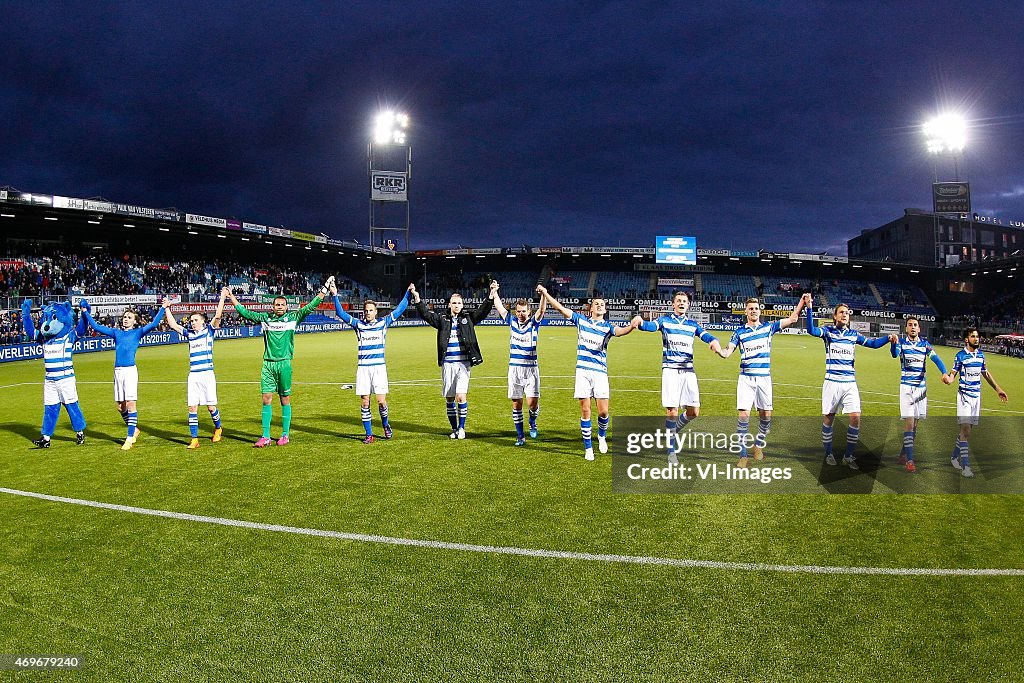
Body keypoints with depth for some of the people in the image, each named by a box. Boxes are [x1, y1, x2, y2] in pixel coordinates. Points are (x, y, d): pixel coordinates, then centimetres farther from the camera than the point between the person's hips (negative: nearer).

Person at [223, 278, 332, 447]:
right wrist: (231, 297, 18)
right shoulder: (265, 318, 10)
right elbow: (244, 312, 17)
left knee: (285, 399, 4)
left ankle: (285, 435, 12)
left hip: (284, 363, -2)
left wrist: (324, 290, -2)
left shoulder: (293, 318, 4)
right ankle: (265, 437, 4)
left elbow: (310, 307, 2)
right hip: (268, 364, 2)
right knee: (266, 399, 0)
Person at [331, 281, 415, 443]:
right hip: (363, 368, 1)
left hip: (379, 367, -1)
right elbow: (341, 313, 4)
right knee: (365, 403, 2)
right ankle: (369, 434, 12)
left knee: (381, 401, -7)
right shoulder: (358, 325, 6)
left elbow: (400, 309, 5)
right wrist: (335, 295, -4)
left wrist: (409, 294, -1)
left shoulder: (383, 323, 5)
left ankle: (386, 425, 22)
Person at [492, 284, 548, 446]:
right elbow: (499, 306, 13)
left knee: (532, 402, -11)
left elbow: (542, 310, -17)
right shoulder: (512, 321, 7)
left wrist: (543, 294, -32)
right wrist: (494, 292, 10)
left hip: (531, 368, -2)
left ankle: (532, 422, 21)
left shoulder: (534, 323, -1)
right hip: (514, 368, 3)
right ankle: (520, 435, 15)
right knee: (516, 404, 4)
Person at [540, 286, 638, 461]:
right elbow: (560, 308, 7)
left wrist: (631, 326, -42)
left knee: (603, 411, -4)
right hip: (583, 371, 1)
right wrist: (545, 294, -1)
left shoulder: (607, 326, 2)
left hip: (600, 372, 0)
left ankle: (602, 436, 27)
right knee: (585, 411, 1)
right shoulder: (581, 320, 8)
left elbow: (620, 331, -20)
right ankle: (588, 448, 11)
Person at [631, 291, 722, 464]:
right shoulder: (664, 320, 5)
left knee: (693, 412, -1)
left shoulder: (693, 324, 14)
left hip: (688, 370, 3)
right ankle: (672, 450, 8)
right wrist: (640, 322, -40)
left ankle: (672, 431, 28)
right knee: (672, 411, -6)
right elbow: (651, 326, -16)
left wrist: (714, 342, -27)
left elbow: (706, 336, -2)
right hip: (670, 370, -3)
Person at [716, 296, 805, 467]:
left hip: (764, 377, 2)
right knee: (743, 414, -10)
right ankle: (743, 455, -4)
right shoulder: (740, 332, 5)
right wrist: (718, 350, -26)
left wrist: (802, 301, 1)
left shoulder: (768, 327, 8)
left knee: (766, 415, 4)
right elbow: (727, 352, -4)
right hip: (746, 377, -2)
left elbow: (792, 319, 9)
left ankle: (759, 445, 29)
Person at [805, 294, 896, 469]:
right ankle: (828, 454, 19)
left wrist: (888, 338, -2)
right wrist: (809, 308, -30)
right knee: (828, 418, 2)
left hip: (850, 383, 3)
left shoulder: (854, 334, 11)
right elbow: (811, 330, -18)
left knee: (855, 417, -6)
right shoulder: (827, 331, 0)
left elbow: (872, 343, 17)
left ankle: (849, 456, 8)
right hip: (832, 382, -3)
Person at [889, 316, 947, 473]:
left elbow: (936, 359, -7)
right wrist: (894, 343, -47)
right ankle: (909, 460, -10)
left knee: (915, 423, 10)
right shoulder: (901, 342, -4)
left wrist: (944, 373, -26)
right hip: (906, 386, -4)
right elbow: (894, 354, -25)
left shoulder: (925, 344, 5)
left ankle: (903, 453, 25)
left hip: (921, 386, 4)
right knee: (909, 422, -11)